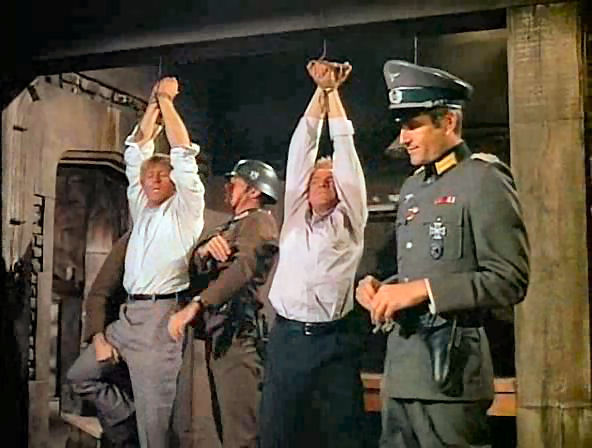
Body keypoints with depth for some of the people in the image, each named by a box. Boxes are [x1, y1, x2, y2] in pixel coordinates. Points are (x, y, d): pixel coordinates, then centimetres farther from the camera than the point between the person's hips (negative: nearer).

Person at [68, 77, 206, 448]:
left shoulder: (185, 208, -1)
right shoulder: (140, 207, 16)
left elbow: (183, 154, -10)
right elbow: (136, 150, 17)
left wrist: (167, 101, -3)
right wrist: (153, 104, 14)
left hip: (160, 316, -7)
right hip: (129, 314, 8)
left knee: (155, 417, -7)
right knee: (81, 375, 19)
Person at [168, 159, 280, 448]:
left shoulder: (259, 221, -5)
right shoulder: (230, 228, 25)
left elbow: (243, 267, -23)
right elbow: (196, 268, 14)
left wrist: (195, 306, -32)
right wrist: (205, 248, -9)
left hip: (240, 337, -10)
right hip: (219, 337, 10)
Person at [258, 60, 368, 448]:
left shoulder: (348, 222, 7)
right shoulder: (295, 217, 14)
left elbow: (345, 150, 4)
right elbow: (302, 147, 11)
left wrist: (335, 92, 7)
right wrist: (319, 92, 9)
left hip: (334, 341, -2)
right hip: (286, 338, 3)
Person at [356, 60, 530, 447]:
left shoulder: (484, 180, -7)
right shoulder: (412, 188, 17)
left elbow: (510, 280, -14)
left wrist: (422, 290, -19)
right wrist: (381, 288, 5)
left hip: (450, 369, -7)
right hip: (401, 371, 8)